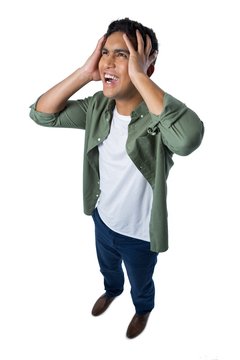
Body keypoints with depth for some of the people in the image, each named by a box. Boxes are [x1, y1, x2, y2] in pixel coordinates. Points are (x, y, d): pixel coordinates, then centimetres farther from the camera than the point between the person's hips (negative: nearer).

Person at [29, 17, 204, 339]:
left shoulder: (159, 115, -32)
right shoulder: (98, 106, -13)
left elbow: (189, 138, -55)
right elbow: (41, 114, -12)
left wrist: (139, 76, -48)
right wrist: (84, 73, -25)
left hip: (139, 234, -4)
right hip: (102, 219, 5)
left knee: (140, 284, 27)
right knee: (108, 268, 36)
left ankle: (143, 308, 61)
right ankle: (112, 290, 70)